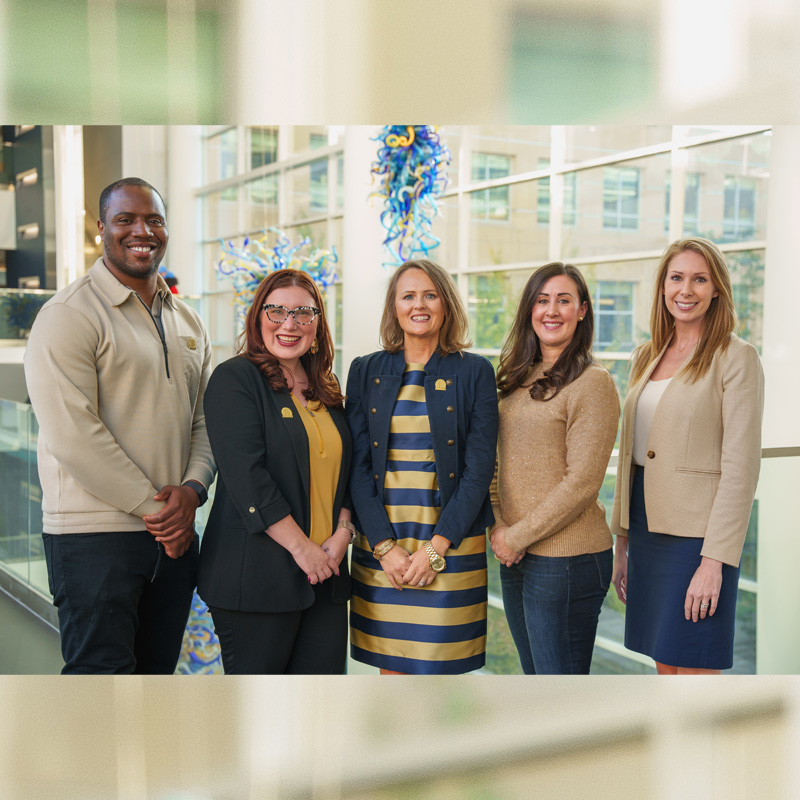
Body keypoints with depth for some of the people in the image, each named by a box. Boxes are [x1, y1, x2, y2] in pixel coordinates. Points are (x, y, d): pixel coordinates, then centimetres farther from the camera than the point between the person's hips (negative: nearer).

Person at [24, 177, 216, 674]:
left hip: (174, 535, 7)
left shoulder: (188, 323, 15)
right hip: (95, 534, -7)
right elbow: (72, 434, -17)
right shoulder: (70, 315, -8)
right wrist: (154, 506, -14)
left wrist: (192, 489, -6)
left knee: (157, 671, 14)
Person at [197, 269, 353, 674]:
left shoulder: (326, 390, 16)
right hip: (255, 576, -6)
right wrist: (300, 546, -15)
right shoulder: (234, 379, -5)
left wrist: (342, 534, -1)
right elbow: (246, 475, -14)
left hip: (325, 576, 6)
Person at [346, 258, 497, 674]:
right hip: (379, 544, 2)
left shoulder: (474, 372, 2)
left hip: (451, 544, -2)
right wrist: (385, 545, -7)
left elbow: (479, 468, -3)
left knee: (437, 665, 1)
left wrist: (435, 547, -11)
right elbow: (358, 466, 3)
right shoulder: (366, 371, 8)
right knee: (391, 667, 7)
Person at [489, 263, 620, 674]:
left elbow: (582, 483, -16)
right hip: (516, 559, 8)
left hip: (566, 559, -7)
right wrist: (497, 526, -2)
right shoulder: (519, 380, 12)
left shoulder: (592, 382, -12)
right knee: (536, 677, 19)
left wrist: (517, 537, -12)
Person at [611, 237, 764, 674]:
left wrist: (714, 561, -18)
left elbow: (741, 467, -13)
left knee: (693, 670, -2)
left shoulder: (735, 358, -8)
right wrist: (622, 542, 13)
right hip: (646, 527, 7)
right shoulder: (646, 356, 13)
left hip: (698, 533, -6)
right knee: (665, 669, 13)